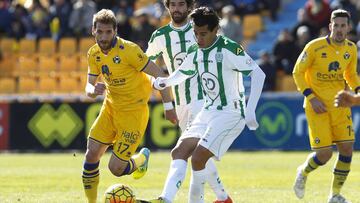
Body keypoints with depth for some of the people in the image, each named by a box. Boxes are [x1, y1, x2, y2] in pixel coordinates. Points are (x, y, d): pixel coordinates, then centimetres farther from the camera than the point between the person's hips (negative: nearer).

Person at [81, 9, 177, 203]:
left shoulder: (129, 50, -22)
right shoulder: (94, 54, -1)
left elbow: (158, 75, -17)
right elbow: (89, 87, 4)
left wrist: (169, 107, -14)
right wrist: (94, 90, -21)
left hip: (134, 111, -6)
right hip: (110, 107, 6)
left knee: (116, 168, -9)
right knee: (91, 156, -5)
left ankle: (142, 158, 25)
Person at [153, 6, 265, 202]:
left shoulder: (229, 49, -17)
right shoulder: (194, 52, 5)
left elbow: (258, 74, -19)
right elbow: (181, 74, 23)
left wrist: (250, 111, -26)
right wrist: (164, 82, -1)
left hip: (230, 113, -8)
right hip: (208, 111, 8)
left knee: (197, 158, -19)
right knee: (180, 153, -4)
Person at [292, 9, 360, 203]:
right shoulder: (315, 47, -13)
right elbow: (298, 72, -5)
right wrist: (311, 97, -14)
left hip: (340, 105, 5)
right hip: (317, 105, -5)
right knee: (324, 154, -10)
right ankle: (303, 172, 25)